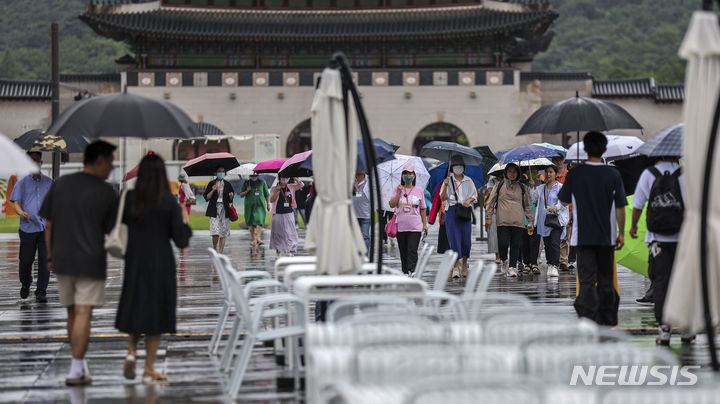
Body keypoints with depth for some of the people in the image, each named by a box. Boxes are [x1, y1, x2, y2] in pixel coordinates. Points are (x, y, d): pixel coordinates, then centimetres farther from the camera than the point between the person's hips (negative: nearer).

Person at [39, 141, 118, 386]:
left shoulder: (60, 184, 5)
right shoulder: (106, 192, -6)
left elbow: (48, 224, 7)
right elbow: (112, 232, -2)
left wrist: (50, 256, 14)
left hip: (61, 259, 5)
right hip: (91, 261, -4)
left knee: (72, 312, 15)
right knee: (83, 314, -4)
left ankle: (81, 364, 24)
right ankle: (76, 371, -7)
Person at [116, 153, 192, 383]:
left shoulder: (129, 199, -6)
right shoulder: (169, 202, -11)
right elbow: (181, 241, -9)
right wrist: (185, 221, 8)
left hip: (135, 264, 2)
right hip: (161, 266, -2)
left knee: (135, 309, 19)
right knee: (156, 312, 6)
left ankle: (131, 351, -2)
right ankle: (149, 370, 8)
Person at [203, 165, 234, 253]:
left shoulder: (227, 184, 11)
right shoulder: (211, 184, 6)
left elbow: (230, 200, 15)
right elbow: (206, 197, 3)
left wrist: (231, 196, -7)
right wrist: (213, 191, -11)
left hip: (225, 209, 2)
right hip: (214, 210, -2)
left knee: (224, 233, -1)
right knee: (215, 232, -14)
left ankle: (220, 252, 4)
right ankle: (215, 249, 7)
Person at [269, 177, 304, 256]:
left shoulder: (291, 187, 8)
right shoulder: (275, 189, 1)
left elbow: (301, 184, 2)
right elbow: (271, 200, -9)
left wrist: (294, 178, -5)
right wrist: (277, 191, -19)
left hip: (288, 214, 2)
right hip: (278, 214, -2)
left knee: (290, 232, -3)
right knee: (278, 233, 4)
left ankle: (290, 250, 2)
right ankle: (278, 250, 16)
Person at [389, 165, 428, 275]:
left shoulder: (419, 190, 7)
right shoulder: (398, 189, 9)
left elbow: (422, 208, 12)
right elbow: (392, 205, -2)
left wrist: (425, 224, 9)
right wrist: (399, 193, -11)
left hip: (415, 227, -2)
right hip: (400, 226, 2)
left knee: (412, 251, -13)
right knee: (403, 252, 6)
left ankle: (411, 271, -20)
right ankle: (405, 273, 14)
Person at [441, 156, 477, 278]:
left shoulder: (468, 181, 9)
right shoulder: (448, 180, 4)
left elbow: (475, 195, 16)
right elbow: (442, 198, 0)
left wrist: (469, 200, -5)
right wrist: (445, 186, -15)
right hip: (452, 211, -2)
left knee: (466, 239, -1)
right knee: (454, 238, -9)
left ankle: (464, 263, 22)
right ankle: (456, 267, -9)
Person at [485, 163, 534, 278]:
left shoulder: (522, 188, 13)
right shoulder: (499, 186, 10)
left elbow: (528, 206, 17)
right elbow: (491, 202, 11)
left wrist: (530, 221, 12)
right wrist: (488, 217, 5)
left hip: (518, 221, 1)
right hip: (502, 221, -1)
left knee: (515, 245, -2)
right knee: (503, 243, -12)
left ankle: (512, 267, 4)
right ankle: (504, 261, 13)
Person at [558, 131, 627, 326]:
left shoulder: (575, 174, -5)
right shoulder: (613, 174, -4)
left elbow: (564, 201, 7)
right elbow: (620, 207, -1)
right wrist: (621, 233, 8)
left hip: (583, 236, -1)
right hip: (606, 236, 1)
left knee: (587, 281, -2)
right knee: (606, 280, 13)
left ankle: (587, 320, -12)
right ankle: (607, 321, 20)